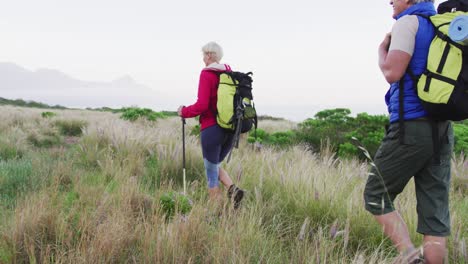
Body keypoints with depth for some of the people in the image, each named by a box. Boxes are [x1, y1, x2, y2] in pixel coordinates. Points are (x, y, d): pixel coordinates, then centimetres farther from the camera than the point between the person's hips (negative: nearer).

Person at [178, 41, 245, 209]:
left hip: (211, 128, -6)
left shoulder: (207, 74, -10)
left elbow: (202, 105, -17)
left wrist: (184, 111, -2)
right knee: (215, 166, 24)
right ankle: (233, 189, -1)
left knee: (211, 175, 5)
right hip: (230, 129, 7)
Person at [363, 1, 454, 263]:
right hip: (443, 129, 7)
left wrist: (382, 48, 3)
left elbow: (393, 72, -17)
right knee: (435, 210, 5)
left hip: (411, 126, -7)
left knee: (376, 196, 5)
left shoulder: (409, 22, -6)